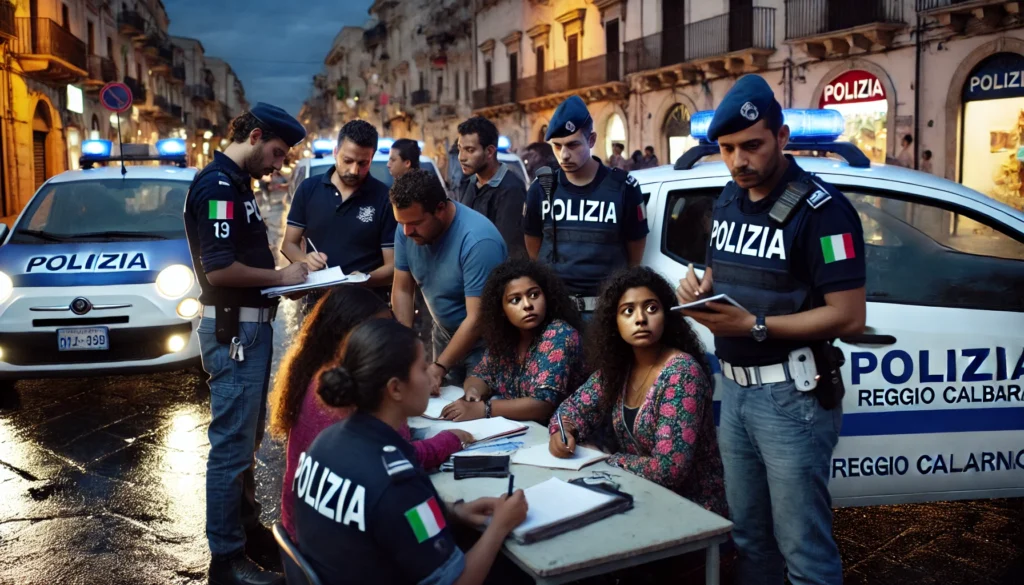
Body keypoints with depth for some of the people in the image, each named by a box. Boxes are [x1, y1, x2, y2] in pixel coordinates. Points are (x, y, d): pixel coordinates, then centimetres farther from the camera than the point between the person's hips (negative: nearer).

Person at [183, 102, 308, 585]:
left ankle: (247, 528, 34)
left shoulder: (236, 183, 14)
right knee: (232, 444, -2)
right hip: (233, 328, -11)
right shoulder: (216, 186, -17)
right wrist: (281, 277, -14)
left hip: (250, 325, 11)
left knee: (246, 438, 19)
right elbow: (219, 268, -25)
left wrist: (290, 267, 6)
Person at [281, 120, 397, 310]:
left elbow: (393, 267, -7)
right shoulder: (309, 189, 2)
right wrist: (305, 259, -12)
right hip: (317, 302, 2)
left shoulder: (385, 199, -7)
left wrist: (364, 280, -26)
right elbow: (289, 243, 9)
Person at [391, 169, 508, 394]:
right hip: (445, 333, 6)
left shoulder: (478, 240, -31)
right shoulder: (407, 229, -12)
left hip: (482, 341, -5)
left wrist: (438, 368, -34)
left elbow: (476, 320, -31)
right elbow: (402, 290, -5)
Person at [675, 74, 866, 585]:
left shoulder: (821, 209, -14)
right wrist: (699, 286, -2)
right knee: (748, 537, 19)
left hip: (792, 395, -7)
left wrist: (753, 326, -23)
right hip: (734, 388, 7)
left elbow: (848, 316, -17)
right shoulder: (727, 200, 10)